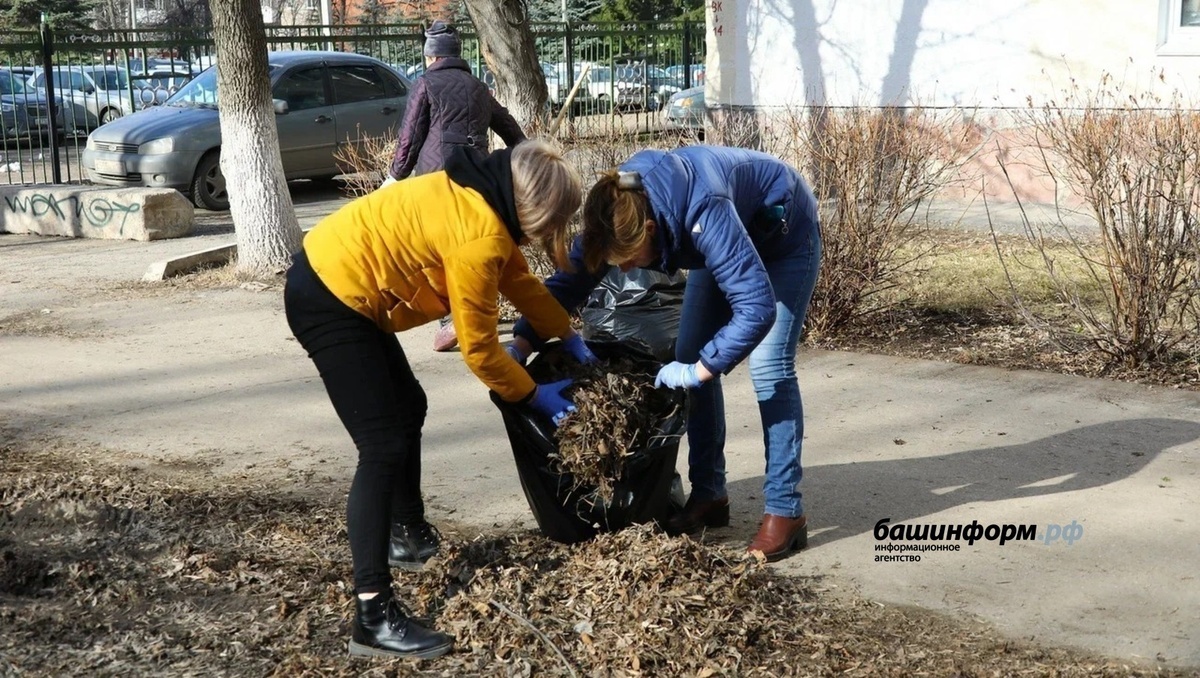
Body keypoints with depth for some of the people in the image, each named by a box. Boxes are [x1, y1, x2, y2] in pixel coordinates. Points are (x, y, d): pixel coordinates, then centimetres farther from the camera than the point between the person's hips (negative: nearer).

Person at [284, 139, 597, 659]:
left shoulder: (483, 195, 7)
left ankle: (409, 536, 40)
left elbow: (519, 279, 21)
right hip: (331, 301, -11)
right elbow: (479, 347, -13)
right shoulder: (479, 237, -22)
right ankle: (373, 616, -14)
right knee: (384, 446, -13)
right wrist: (533, 395, 0)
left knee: (408, 409, 22)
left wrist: (570, 337, 21)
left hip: (331, 280, 11)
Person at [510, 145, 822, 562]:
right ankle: (708, 493, 10)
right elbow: (569, 281, -13)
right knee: (689, 355, 1)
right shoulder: (616, 210, -24)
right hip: (734, 236, 7)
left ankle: (785, 510, -10)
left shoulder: (705, 214, -44)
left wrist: (699, 370, -40)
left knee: (769, 366, -17)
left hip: (784, 234, -7)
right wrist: (521, 345, -24)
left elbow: (757, 308, -44)